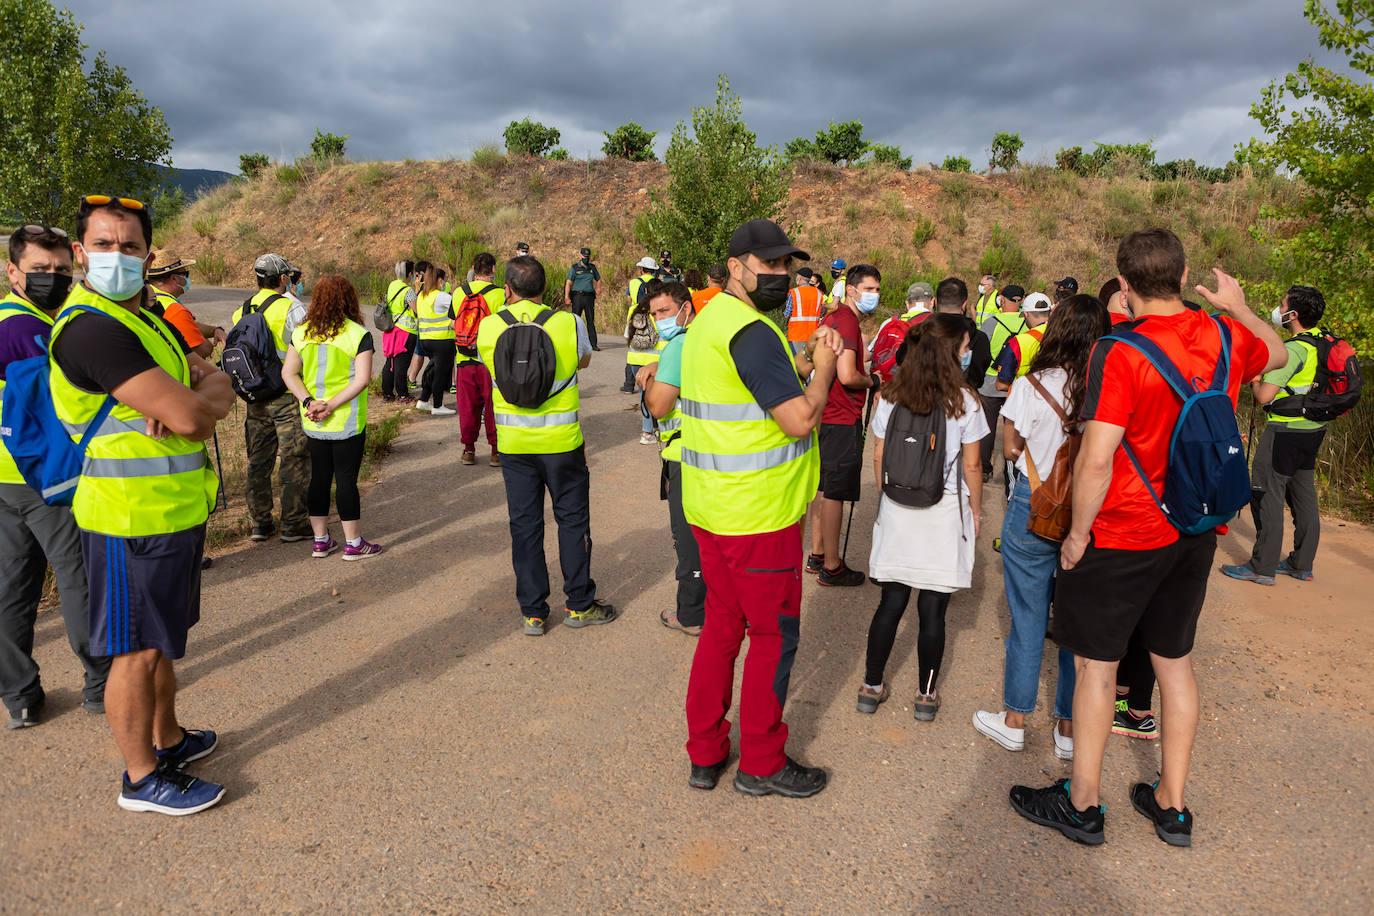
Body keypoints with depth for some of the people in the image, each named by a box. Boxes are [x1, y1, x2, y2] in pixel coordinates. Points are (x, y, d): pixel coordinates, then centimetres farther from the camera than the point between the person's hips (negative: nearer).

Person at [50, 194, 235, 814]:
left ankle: (167, 739, 39)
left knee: (160, 640, 22)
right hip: (132, 518, -9)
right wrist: (199, 404, -4)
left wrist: (196, 397, -16)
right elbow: (191, 418, -27)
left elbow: (219, 386, 6)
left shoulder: (150, 322, 13)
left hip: (175, 511, 9)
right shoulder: (91, 328, -19)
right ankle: (141, 778, 18)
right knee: (136, 651, 4)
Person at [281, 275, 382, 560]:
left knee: (319, 477, 14)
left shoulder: (301, 333, 3)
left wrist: (309, 401, -8)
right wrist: (332, 405, -16)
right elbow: (362, 379, -19)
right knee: (346, 480, 2)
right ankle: (353, 543, 11)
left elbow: (288, 372, -1)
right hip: (346, 423, -4)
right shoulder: (359, 335, -11)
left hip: (313, 422, 5)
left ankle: (321, 541, 23)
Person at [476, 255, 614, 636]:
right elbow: (584, 361, 10)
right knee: (572, 520, 12)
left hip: (513, 443, 2)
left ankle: (532, 613, 17)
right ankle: (579, 605, 20)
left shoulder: (488, 327, -4)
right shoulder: (568, 323, -9)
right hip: (561, 440, -2)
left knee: (524, 525, 11)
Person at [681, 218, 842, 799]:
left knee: (721, 626, 19)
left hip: (710, 507, 10)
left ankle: (705, 754, 31)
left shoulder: (708, 320, 13)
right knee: (774, 635, 7)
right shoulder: (751, 331, -19)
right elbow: (800, 419, -23)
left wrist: (801, 363, 12)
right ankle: (761, 764, 23)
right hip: (758, 516, -10)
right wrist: (824, 367, -7)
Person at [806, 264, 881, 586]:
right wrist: (873, 381, -6)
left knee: (824, 488, 17)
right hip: (842, 419, -10)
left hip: (825, 416, 10)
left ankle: (817, 555, 28)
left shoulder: (830, 318, 13)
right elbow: (847, 376, -26)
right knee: (835, 493, -2)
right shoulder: (847, 321, -17)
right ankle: (831, 567, 7)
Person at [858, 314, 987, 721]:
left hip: (896, 510, 3)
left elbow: (878, 457, 4)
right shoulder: (964, 402, -9)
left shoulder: (891, 396, -1)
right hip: (944, 512, -3)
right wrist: (976, 511, 10)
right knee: (932, 610, 7)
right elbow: (971, 467, -4)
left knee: (891, 601, 12)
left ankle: (872, 687, 21)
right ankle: (926, 695, 18)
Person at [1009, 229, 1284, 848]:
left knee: (1095, 664, 7)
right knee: (1175, 661, 17)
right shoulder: (1227, 337, -1)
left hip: (1124, 539, -6)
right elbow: (1279, 355, 24)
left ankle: (1082, 805, 20)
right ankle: (1172, 806, 30)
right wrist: (1237, 306, 33)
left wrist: (1077, 533, -13)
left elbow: (1095, 460, -25)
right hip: (1196, 533, 7)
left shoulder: (1120, 354, -21)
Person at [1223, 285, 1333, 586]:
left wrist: (1255, 377, -2)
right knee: (1304, 494, 14)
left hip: (1286, 431, -9)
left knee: (1267, 494, -2)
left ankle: (1263, 567, 2)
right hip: (1314, 429, 9)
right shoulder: (1322, 340, 5)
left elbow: (1264, 396, -22)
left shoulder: (1294, 350, -21)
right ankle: (1302, 564, 23)